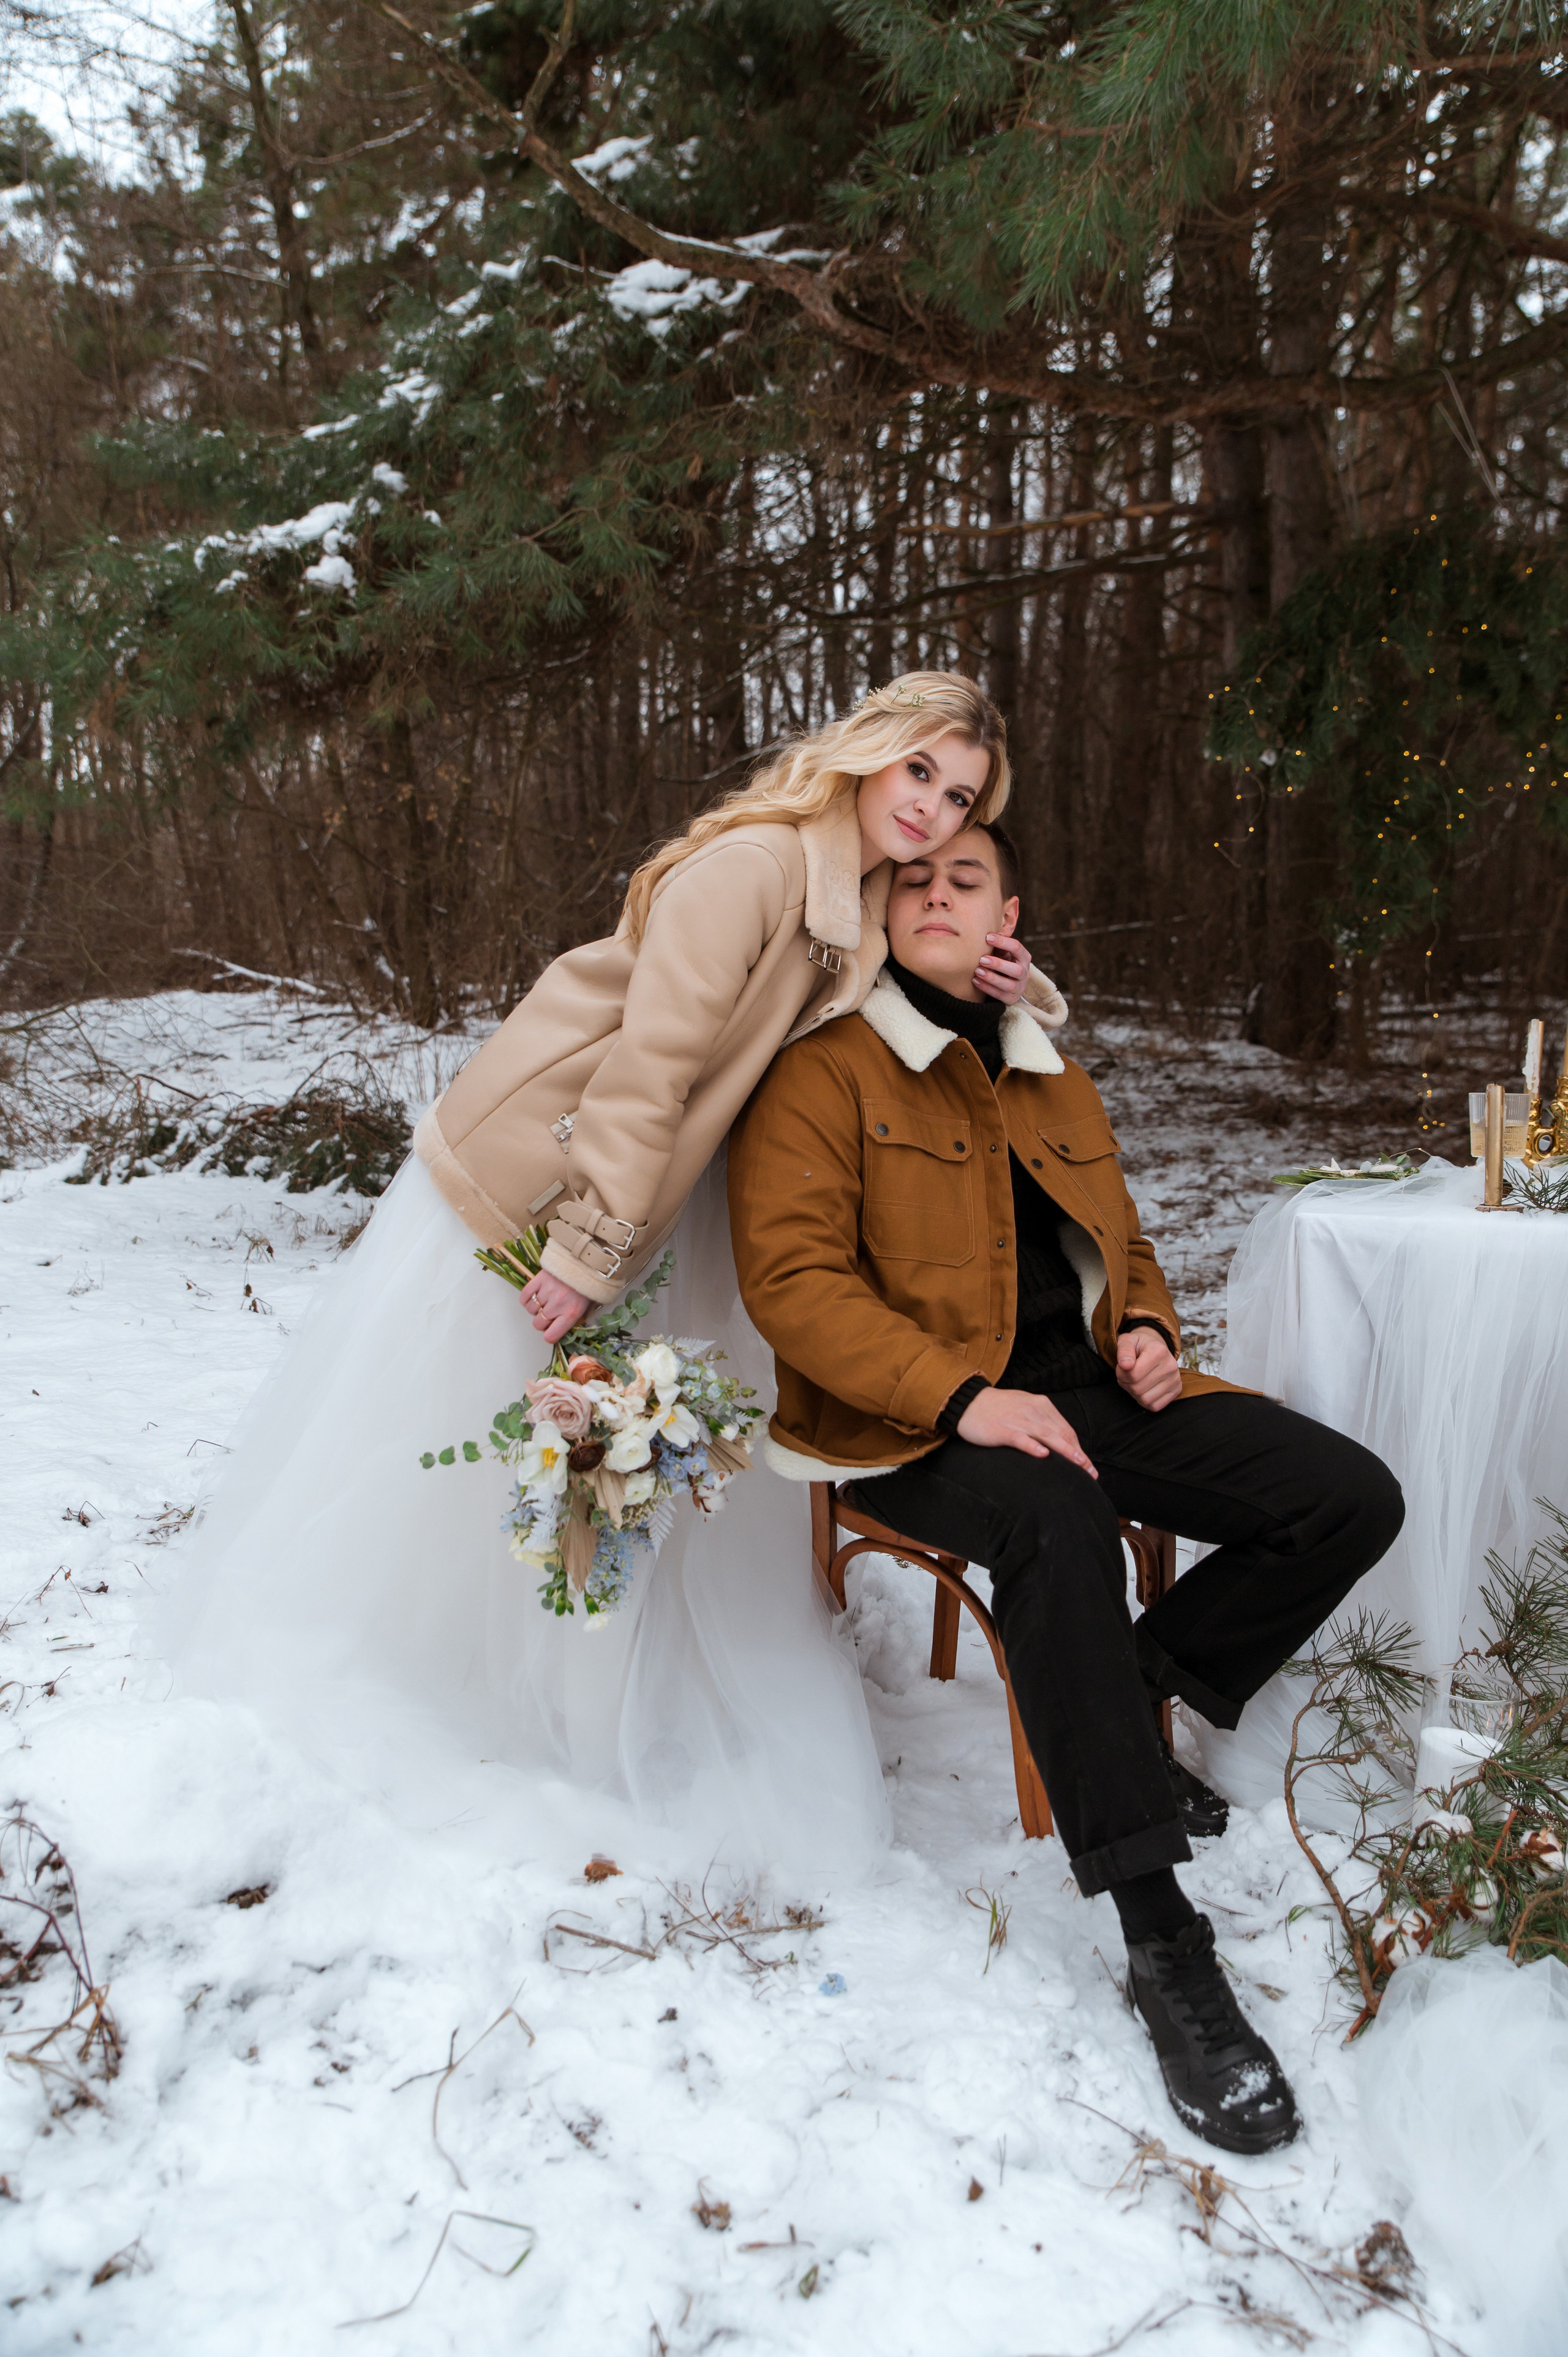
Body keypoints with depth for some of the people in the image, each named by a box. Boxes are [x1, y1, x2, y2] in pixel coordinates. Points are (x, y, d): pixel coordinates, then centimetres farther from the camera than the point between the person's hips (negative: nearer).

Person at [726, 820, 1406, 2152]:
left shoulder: (1060, 1088, 20)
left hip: (1080, 1387, 7)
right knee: (1058, 1520, -39)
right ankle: (1162, 1941, -30)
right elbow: (790, 1272, -13)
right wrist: (960, 1395, -24)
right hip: (916, 1425, -6)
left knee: (1352, 1498, -11)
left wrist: (1144, 1329, 4)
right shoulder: (826, 1073, -2)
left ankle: (1132, 1698, 4)